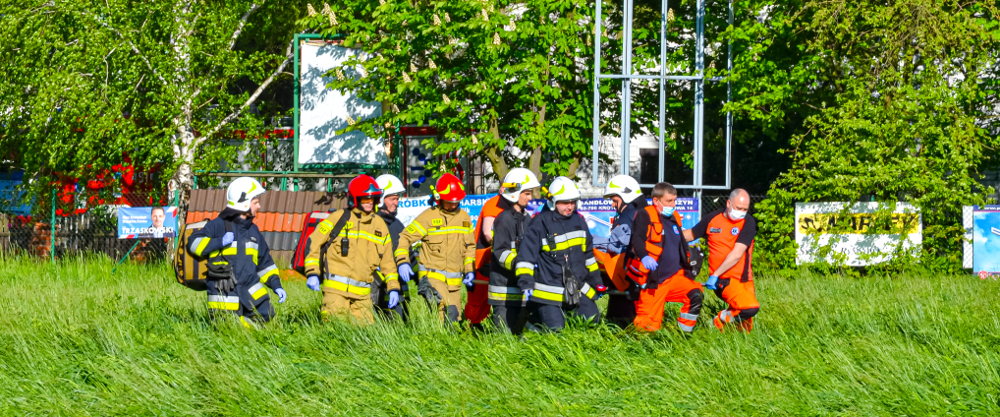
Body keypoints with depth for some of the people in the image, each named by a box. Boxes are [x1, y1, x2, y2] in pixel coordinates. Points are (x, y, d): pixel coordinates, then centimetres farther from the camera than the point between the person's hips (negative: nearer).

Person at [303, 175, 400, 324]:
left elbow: (387, 260, 19)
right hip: (337, 289, -4)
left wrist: (393, 288, 11)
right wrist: (312, 273, -8)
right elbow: (313, 243, 1)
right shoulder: (338, 218, 0)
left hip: (362, 293, 5)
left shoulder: (379, 225, 14)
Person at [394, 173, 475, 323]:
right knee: (450, 312, -26)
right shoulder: (428, 216, -4)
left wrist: (469, 270, 10)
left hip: (455, 281, 6)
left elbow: (470, 246, 23)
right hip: (432, 276, -6)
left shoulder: (464, 217, 13)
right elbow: (405, 238, -3)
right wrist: (402, 262, -18)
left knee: (455, 320, 5)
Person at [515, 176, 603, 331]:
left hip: (577, 288, 6)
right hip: (549, 290, -6)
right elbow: (526, 254, -11)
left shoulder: (578, 220, 11)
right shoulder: (541, 223, -9)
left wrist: (596, 281, 23)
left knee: (593, 321, 1)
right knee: (555, 328, -12)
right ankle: (534, 315, 19)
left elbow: (588, 253, 22)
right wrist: (526, 282, -22)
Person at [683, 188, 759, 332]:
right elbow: (690, 234, 16)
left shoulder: (748, 222, -4)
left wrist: (715, 274, -20)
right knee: (750, 307, -29)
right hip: (725, 280, -2)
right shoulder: (712, 219, 0)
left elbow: (737, 254, -14)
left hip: (744, 279, 2)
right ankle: (719, 321, -6)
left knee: (745, 329, 5)